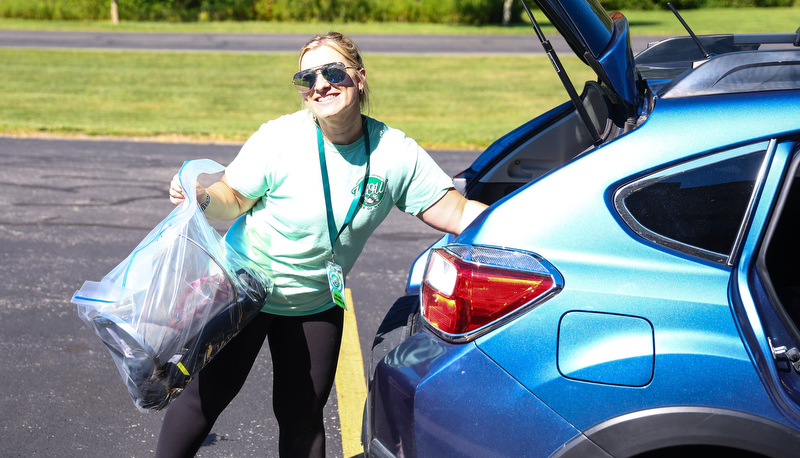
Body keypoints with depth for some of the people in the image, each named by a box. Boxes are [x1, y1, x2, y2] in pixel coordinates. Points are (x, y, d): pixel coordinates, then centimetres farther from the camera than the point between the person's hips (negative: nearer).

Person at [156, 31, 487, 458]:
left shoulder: (396, 153, -12)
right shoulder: (280, 139, -19)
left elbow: (459, 213, -11)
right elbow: (233, 199, -8)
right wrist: (202, 198, -31)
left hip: (316, 306, 2)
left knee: (303, 416, 8)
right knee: (204, 396, 1)